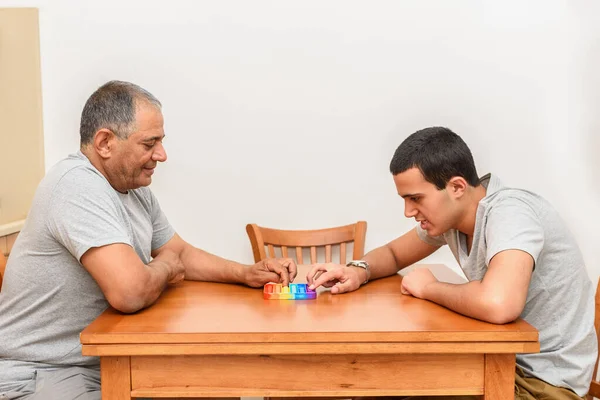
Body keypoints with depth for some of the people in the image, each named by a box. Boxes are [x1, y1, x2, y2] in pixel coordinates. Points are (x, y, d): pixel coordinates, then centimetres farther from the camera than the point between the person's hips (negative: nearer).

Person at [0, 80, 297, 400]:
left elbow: (181, 252, 16)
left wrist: (246, 274, 0)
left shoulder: (135, 188, 5)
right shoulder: (79, 185, -24)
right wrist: (165, 268, -10)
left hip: (102, 361, 9)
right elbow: (130, 293, -33)